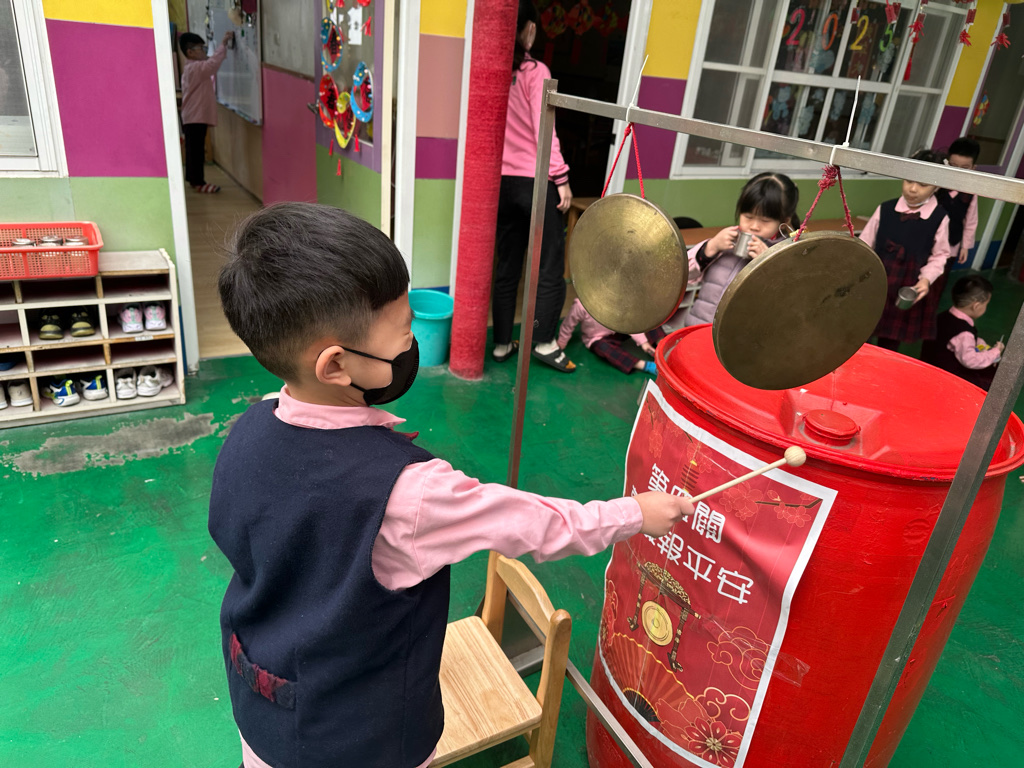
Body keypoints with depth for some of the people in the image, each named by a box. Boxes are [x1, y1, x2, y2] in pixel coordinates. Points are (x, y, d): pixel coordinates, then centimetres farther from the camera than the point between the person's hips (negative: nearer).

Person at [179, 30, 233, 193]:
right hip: (196, 116, -11)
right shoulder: (196, 67, -16)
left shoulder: (190, 68, 19)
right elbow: (213, 63, -30)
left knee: (193, 148, 17)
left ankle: (192, 177, 27)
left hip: (192, 116, 11)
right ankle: (198, 182, -6)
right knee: (196, 149, -8)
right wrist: (223, 43, -27)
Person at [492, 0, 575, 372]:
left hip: (501, 182, 6)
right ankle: (544, 341, 7)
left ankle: (502, 343, 16)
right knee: (551, 265, 5)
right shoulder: (535, 72, -8)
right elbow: (544, 131, -13)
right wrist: (561, 178, -10)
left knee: (506, 265, 12)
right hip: (535, 181, -5)